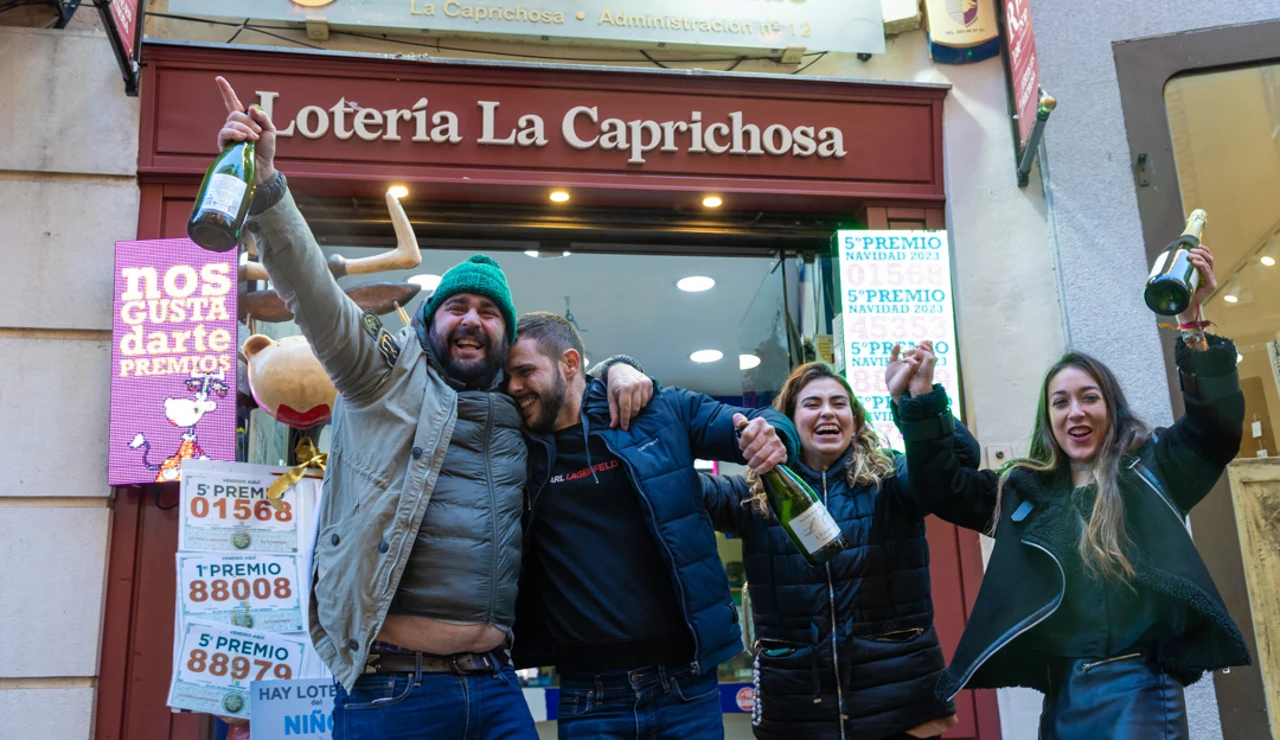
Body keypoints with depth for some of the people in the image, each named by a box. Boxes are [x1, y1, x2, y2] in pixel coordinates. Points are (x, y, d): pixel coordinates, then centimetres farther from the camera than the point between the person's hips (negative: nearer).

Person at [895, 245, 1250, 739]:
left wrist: (1192, 325, -20)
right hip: (1061, 695, 4)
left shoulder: (1151, 468, 4)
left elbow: (1217, 422, -9)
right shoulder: (1024, 491, 13)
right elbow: (941, 478, 15)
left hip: (1138, 689, -4)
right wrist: (922, 399, 4)